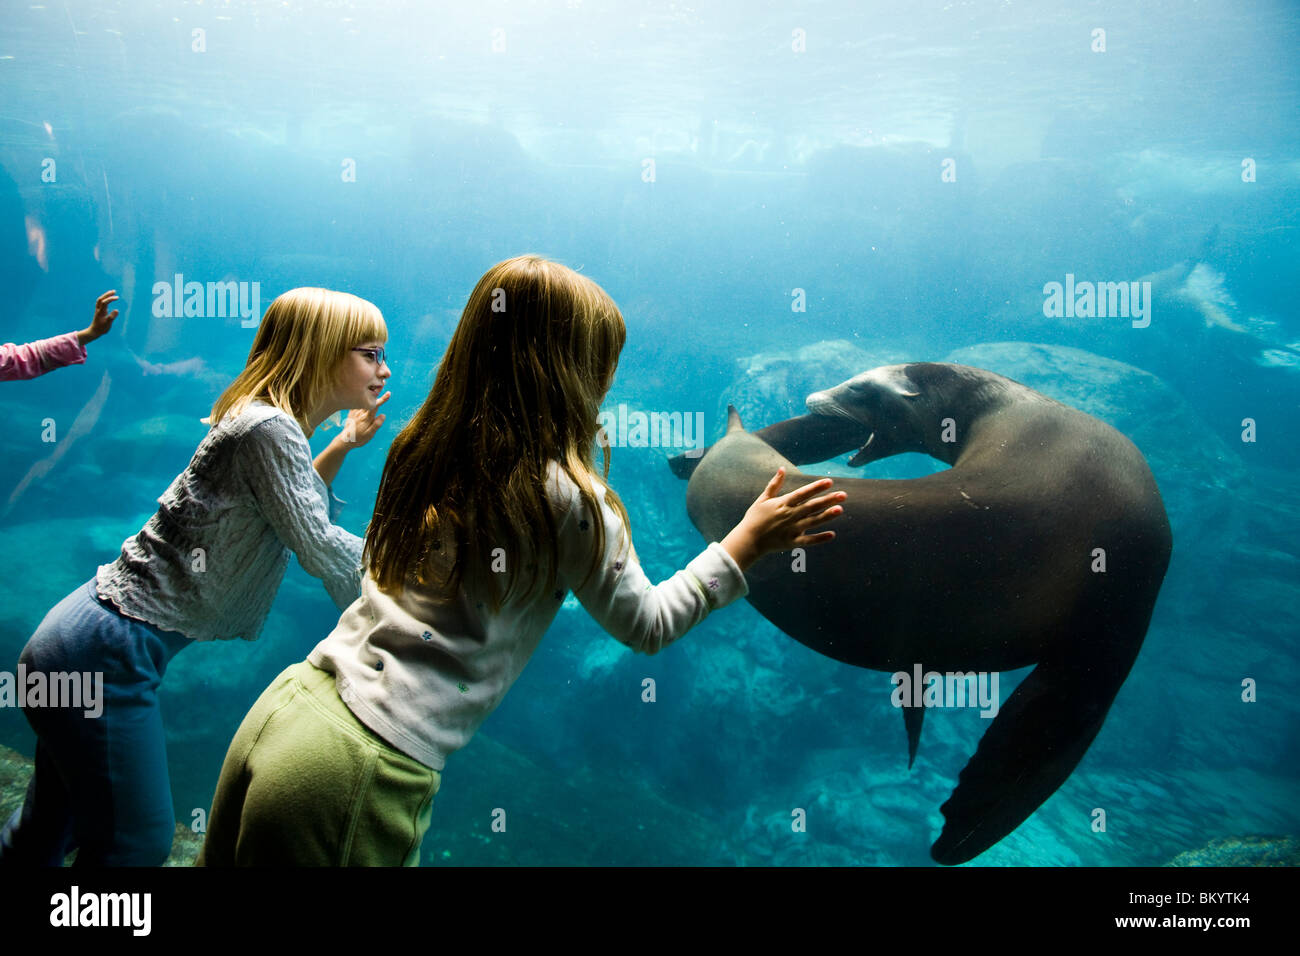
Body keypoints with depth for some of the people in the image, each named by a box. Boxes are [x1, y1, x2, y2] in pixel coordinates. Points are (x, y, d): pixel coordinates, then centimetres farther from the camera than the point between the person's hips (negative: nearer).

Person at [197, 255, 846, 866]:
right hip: (363, 775, -6)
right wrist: (749, 541, 10)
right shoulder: (567, 497, -12)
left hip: (287, 707, 6)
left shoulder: (422, 449, 5)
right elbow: (646, 625, 3)